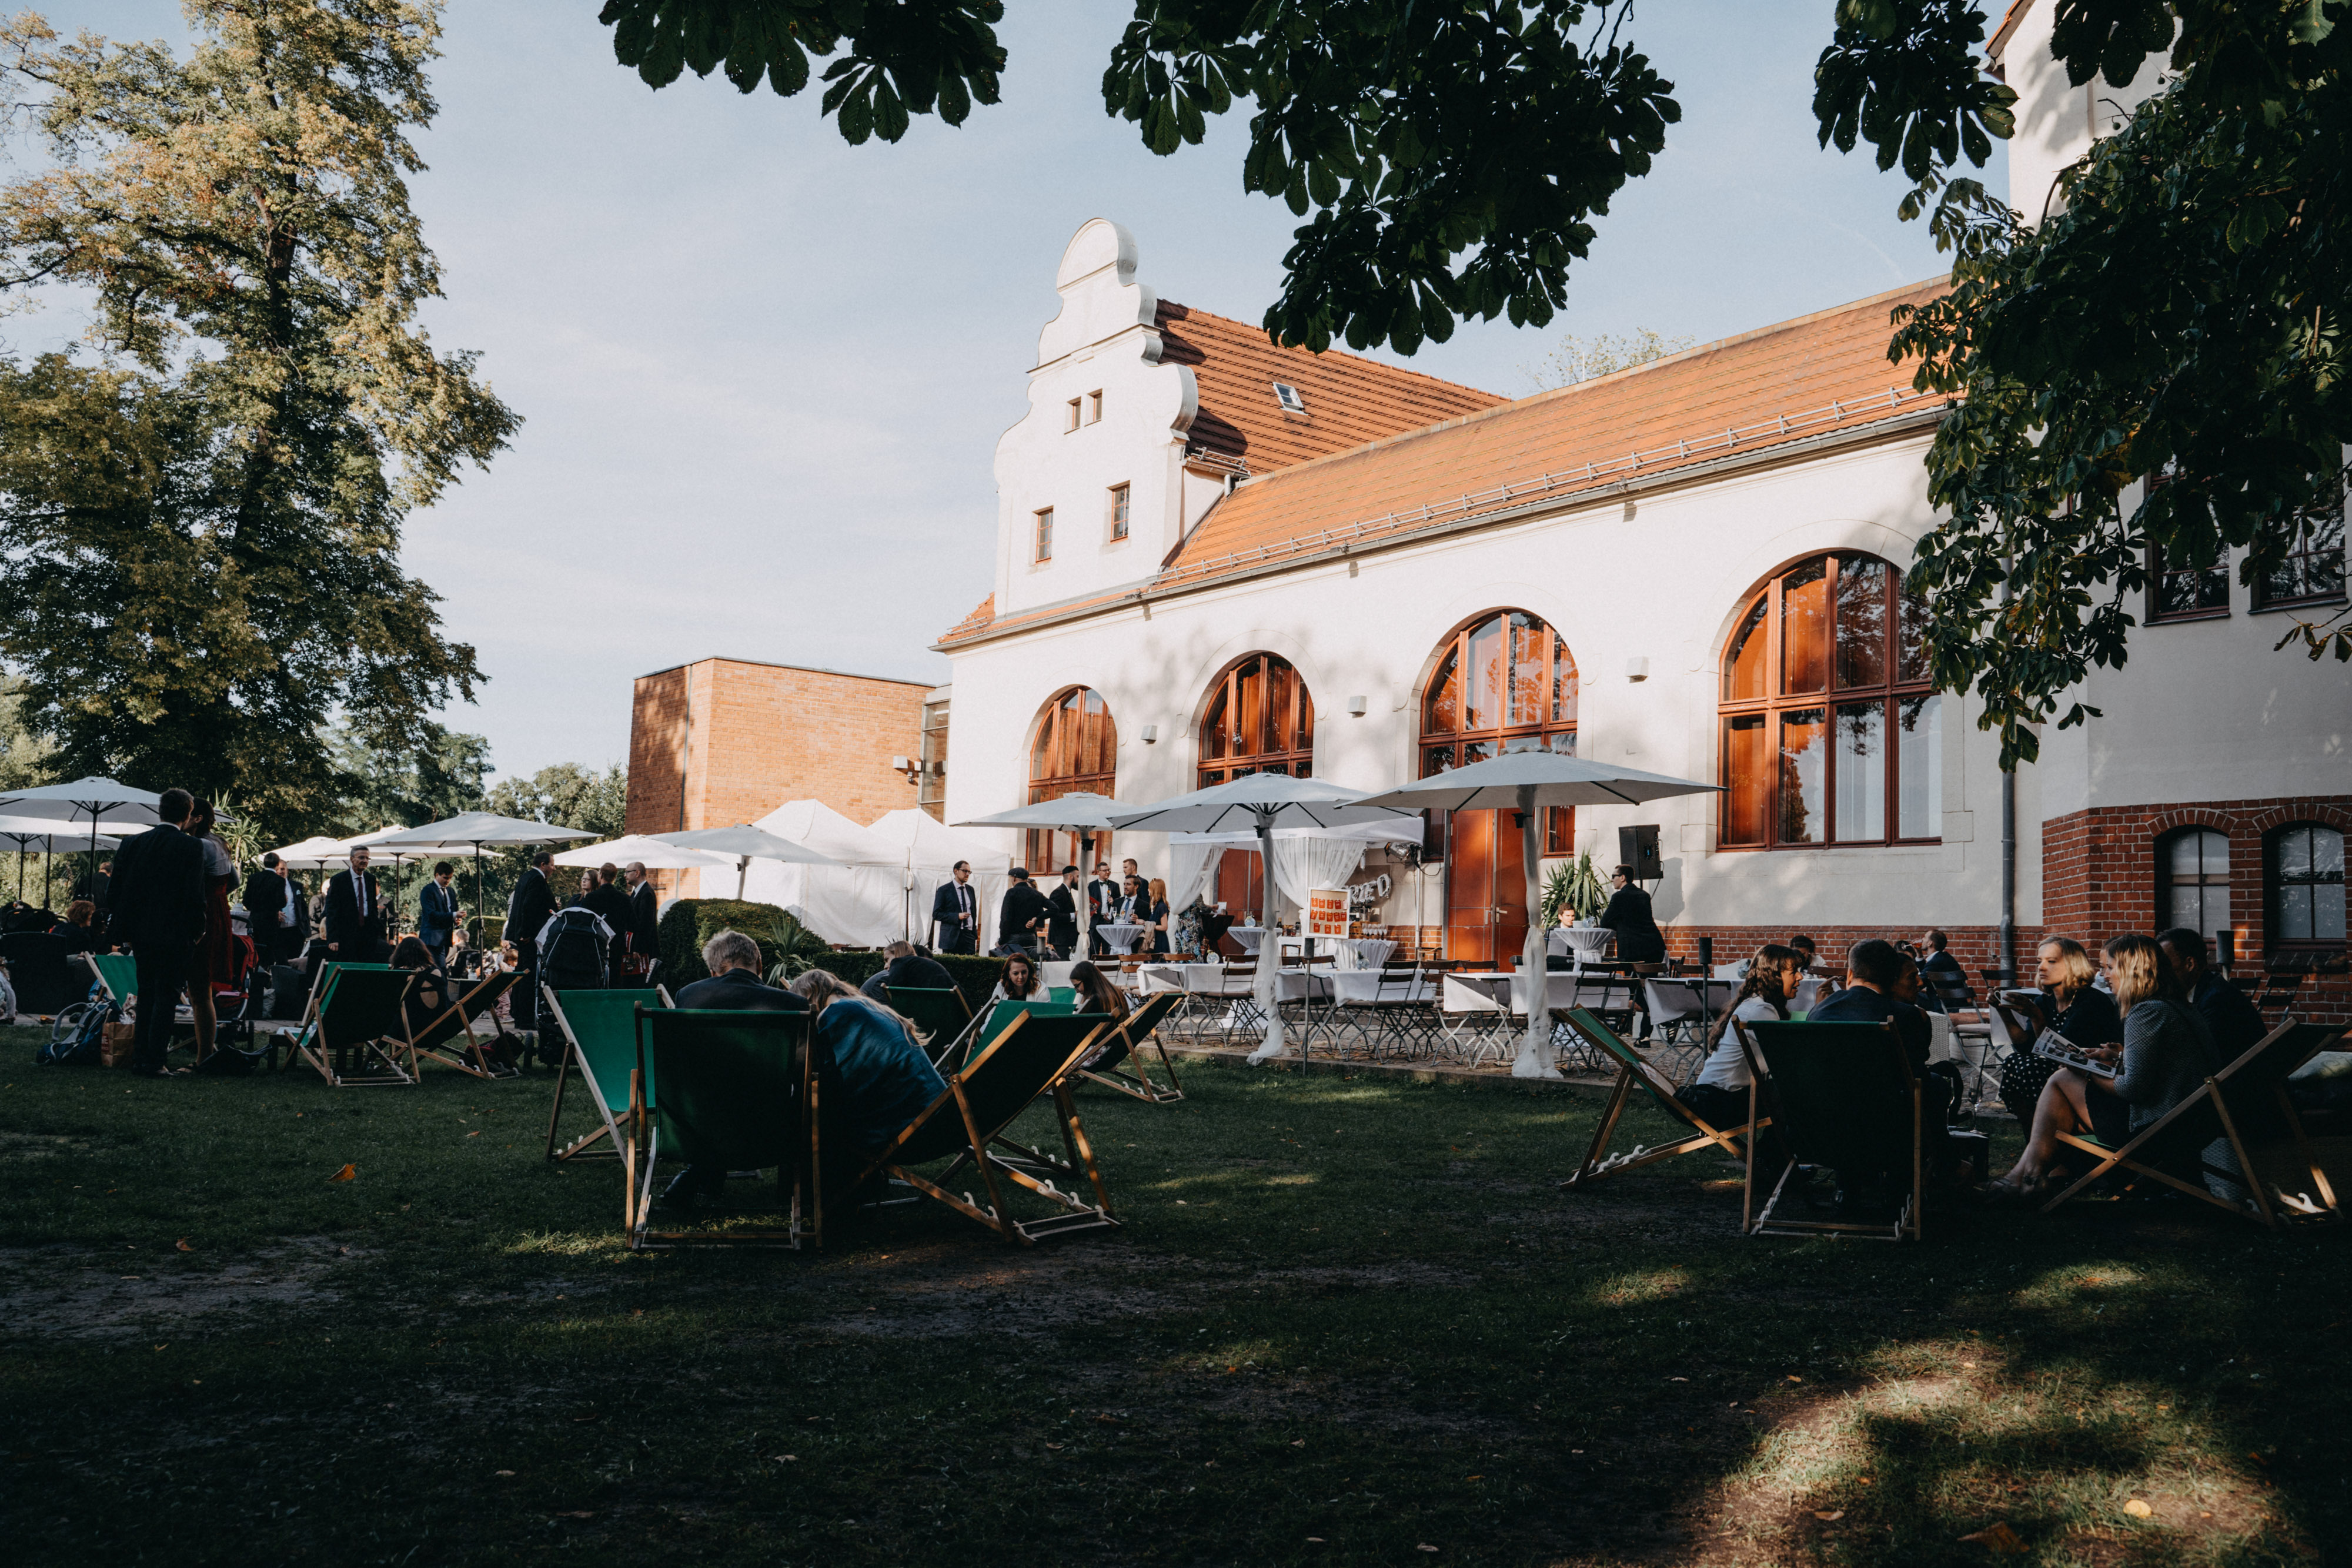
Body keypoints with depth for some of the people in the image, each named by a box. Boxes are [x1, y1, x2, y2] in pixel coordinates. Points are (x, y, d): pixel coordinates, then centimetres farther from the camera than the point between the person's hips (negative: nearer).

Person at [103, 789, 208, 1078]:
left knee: (146, 996, 17)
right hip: (174, 935, -5)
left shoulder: (135, 843, 5)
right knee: (166, 997, 1)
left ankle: (139, 1057, 20)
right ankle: (154, 1062, 0)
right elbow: (195, 895, -16)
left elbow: (114, 889, 5)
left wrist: (129, 921, 17)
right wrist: (198, 929, -2)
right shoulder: (191, 847, -12)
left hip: (140, 933, 6)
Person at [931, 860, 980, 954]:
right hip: (951, 937, -4)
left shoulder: (971, 890, 16)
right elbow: (936, 914, -6)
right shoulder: (944, 890, -1)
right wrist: (957, 916, -17)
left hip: (969, 935, 4)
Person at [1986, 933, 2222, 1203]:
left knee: (2061, 1081, 3)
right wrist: (2120, 1057, 20)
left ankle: (2028, 1174, 9)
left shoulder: (2146, 1013, -18)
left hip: (2153, 1131, -10)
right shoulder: (2182, 1008, 13)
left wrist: (2090, 1076, -5)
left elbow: (2135, 1088, -21)